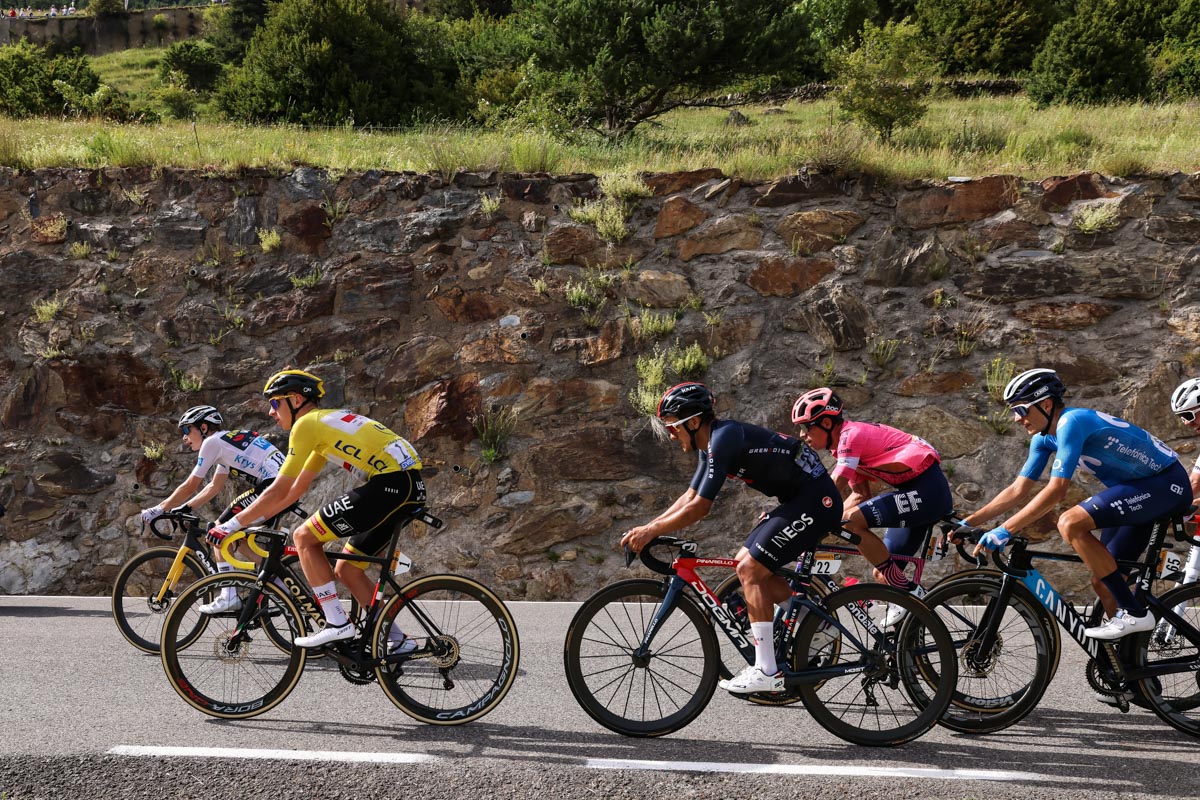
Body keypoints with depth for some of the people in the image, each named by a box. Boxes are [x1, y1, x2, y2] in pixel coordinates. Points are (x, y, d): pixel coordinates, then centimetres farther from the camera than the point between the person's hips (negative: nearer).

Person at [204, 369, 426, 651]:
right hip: (411, 486, 10)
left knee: (304, 537, -3)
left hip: (390, 483, -10)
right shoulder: (325, 422, 25)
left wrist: (234, 523, 2)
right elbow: (297, 489, 29)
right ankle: (396, 639, 16)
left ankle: (337, 623, -5)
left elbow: (279, 491, -5)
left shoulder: (307, 423, -3)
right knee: (347, 570, 17)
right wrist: (254, 519, 27)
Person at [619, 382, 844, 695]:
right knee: (745, 563, 11)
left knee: (750, 569, -13)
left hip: (815, 501, -10)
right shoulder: (712, 443, 10)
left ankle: (766, 672, -11)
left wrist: (650, 532, -13)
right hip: (800, 500, 10)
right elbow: (689, 497, 16)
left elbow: (699, 507, -21)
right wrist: (645, 528, 7)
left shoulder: (723, 439, -21)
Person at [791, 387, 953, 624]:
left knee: (851, 522, -21)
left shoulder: (850, 436, -14)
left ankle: (907, 591, -15)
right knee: (883, 575, 10)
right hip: (923, 493, 10)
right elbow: (860, 495, 14)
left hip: (926, 491, -10)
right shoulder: (848, 441, 15)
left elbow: (831, 492, -22)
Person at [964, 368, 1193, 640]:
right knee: (1102, 582, 7)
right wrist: (968, 523, 1)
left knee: (1070, 523, -25)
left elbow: (1056, 491, -28)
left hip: (1166, 484, -10)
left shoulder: (1071, 422, -22)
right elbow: (1018, 491, 9)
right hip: (1142, 489, 10)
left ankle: (1134, 614, -19)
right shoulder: (1044, 438, 6)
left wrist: (1004, 530, -28)